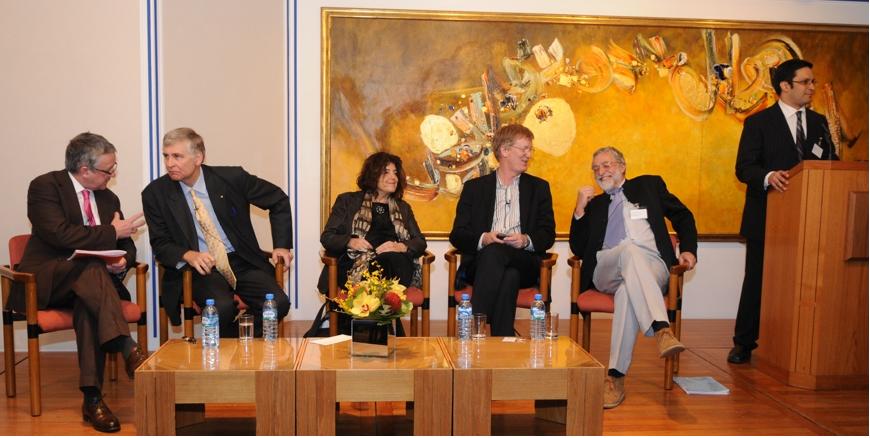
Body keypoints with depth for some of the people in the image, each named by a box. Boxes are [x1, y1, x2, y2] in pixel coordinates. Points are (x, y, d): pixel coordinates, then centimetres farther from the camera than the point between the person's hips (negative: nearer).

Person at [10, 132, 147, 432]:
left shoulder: (108, 198, 14)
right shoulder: (45, 186, -5)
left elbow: (127, 246, 16)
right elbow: (60, 234, -21)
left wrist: (122, 261, -8)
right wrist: (112, 232, -16)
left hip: (88, 282, 4)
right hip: (46, 281, -4)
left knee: (90, 306, -33)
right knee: (92, 267, -36)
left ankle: (92, 398, -35)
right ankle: (128, 350, -44)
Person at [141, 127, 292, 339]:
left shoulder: (231, 177, -3)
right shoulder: (155, 193, -1)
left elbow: (279, 200, 9)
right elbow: (160, 244, 3)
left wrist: (281, 245, 1)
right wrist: (188, 255, -19)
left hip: (242, 261, 1)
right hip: (200, 267, -1)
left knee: (278, 302, -24)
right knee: (222, 307, -33)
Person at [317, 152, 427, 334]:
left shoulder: (403, 208, 28)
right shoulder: (347, 201, 19)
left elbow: (420, 242, 15)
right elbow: (327, 237, 12)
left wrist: (401, 247, -8)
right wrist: (350, 242, -10)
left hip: (395, 265, 2)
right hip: (355, 264, -2)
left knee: (391, 259, -36)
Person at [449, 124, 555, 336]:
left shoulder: (539, 187, 21)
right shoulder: (474, 187, 17)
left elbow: (548, 234, 12)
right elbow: (457, 235, 8)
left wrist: (526, 240, -12)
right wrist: (483, 239, -14)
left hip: (524, 263, 0)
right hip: (481, 262, 0)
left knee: (493, 254, -34)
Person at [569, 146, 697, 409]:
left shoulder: (649, 185, 24)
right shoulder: (594, 204, 27)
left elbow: (683, 217, 22)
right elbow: (578, 250, 17)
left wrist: (688, 250, 4)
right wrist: (580, 209, 5)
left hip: (650, 268, -1)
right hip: (605, 272, 1)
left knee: (627, 292, -38)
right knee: (630, 249, -37)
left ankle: (616, 377, -41)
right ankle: (661, 329, -53)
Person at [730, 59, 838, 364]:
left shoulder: (819, 123, 14)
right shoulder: (759, 122, -1)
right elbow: (743, 168, -8)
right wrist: (769, 176, -27)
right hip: (768, 216, -4)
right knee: (757, 279, 3)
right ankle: (744, 343, 14)